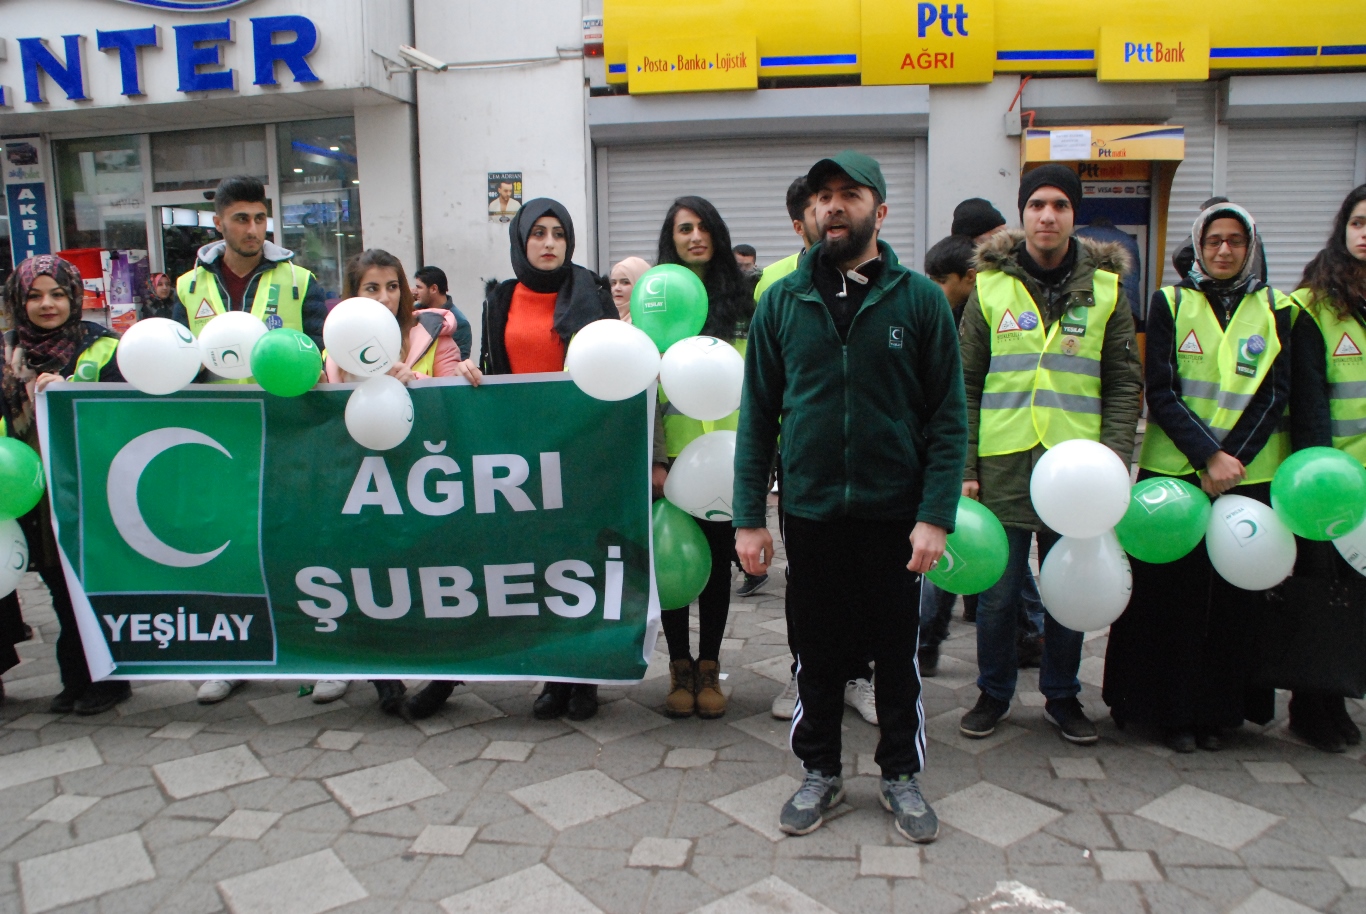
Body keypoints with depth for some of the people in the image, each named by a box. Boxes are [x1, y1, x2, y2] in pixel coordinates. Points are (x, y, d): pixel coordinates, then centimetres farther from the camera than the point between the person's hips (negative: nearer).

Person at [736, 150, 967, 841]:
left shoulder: (919, 299, -2)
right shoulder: (782, 302, 2)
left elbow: (948, 416, -4)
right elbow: (757, 415, 3)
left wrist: (936, 516, -12)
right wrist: (749, 516, -2)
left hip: (895, 514, -1)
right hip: (810, 510, 1)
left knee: (896, 652, 13)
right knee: (816, 651, 13)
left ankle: (901, 773, 32)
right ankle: (820, 771, 32)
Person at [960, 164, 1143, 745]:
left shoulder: (1105, 289, 5)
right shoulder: (990, 287, 3)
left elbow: (1125, 385, 5)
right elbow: (966, 385, 4)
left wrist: (1114, 460, -6)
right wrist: (965, 468, -2)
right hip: (1003, 465, 0)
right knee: (997, 592, 7)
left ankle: (1062, 696, 30)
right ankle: (994, 693, 26)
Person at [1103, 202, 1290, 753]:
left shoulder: (1277, 310, 9)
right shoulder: (1170, 302, 4)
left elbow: (1277, 394, 1)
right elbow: (1161, 392, -4)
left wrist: (1232, 459, -12)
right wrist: (1208, 456, -14)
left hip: (1250, 476, 2)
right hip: (1173, 472, -1)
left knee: (1234, 597, 5)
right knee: (1173, 594, 2)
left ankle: (1219, 709, 20)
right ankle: (1173, 711, 14)